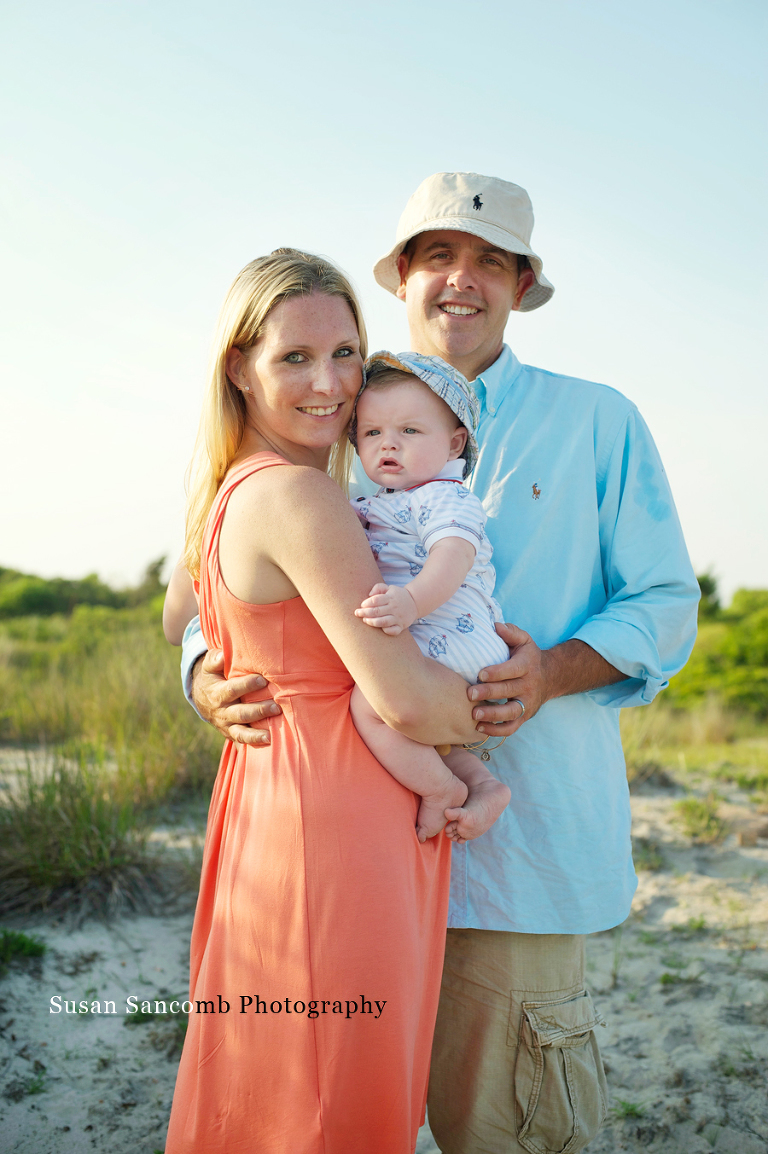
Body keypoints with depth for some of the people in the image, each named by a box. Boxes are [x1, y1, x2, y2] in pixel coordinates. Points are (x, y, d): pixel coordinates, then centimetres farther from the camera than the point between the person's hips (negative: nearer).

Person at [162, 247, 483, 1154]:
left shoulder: (229, 493, 11)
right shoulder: (296, 497, -18)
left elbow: (181, 616, 31)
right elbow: (405, 699, -22)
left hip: (269, 803, 10)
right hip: (339, 829, -10)